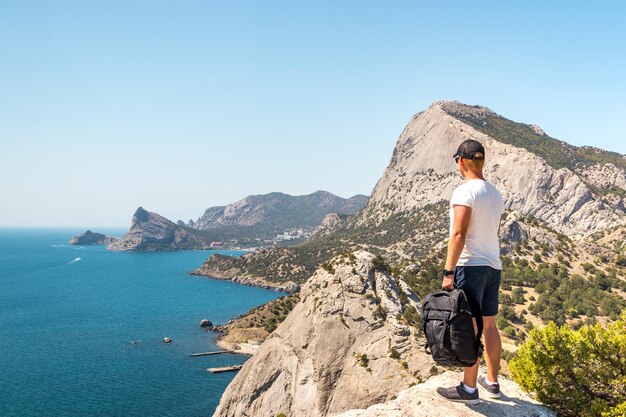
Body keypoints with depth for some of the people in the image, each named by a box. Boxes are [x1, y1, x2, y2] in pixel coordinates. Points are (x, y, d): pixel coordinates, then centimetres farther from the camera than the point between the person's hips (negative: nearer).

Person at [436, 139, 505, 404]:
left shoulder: (464, 192, -14)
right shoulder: (495, 194, 12)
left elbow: (458, 234, -20)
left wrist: (448, 271, -17)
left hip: (470, 266, -8)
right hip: (493, 266, 8)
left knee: (469, 327, -2)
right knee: (489, 325, 15)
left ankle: (469, 389, 5)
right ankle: (492, 382, 25)